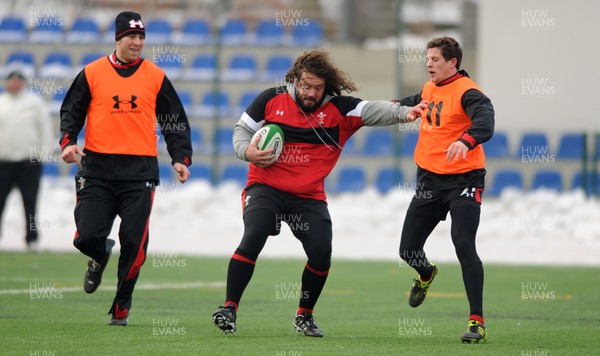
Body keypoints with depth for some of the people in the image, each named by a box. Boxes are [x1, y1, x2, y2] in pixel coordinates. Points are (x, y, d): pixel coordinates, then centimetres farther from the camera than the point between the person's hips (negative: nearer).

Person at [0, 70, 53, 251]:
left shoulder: (36, 102, 4)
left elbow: (45, 127, 3)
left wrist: (44, 153, -4)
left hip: (29, 160, -1)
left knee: (30, 202, 3)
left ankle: (32, 238, 8)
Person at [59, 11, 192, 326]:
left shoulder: (156, 77, 8)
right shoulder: (92, 73, 6)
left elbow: (175, 121, 12)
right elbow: (71, 112, 10)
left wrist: (180, 158, 0)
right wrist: (68, 141, -8)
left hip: (139, 171, 0)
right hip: (97, 168, 0)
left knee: (133, 243, -6)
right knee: (87, 237, -8)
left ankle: (121, 309, 10)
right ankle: (100, 258, 31)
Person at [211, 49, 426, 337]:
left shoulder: (339, 109, -2)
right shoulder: (271, 99, -1)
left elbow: (372, 111, -15)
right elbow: (242, 130, 9)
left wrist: (403, 113, -34)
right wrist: (246, 152, -13)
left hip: (309, 197, 2)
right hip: (266, 188, -1)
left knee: (321, 255, -10)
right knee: (253, 238, -24)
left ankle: (304, 316, 15)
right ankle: (229, 308, -14)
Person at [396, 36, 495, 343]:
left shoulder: (466, 91, -15)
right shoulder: (429, 89, 9)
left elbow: (485, 119, -36)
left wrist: (467, 140, -54)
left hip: (462, 180, -7)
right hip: (430, 178, 7)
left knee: (463, 245, -20)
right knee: (408, 249, 9)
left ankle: (477, 322, -16)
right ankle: (426, 275, 48)